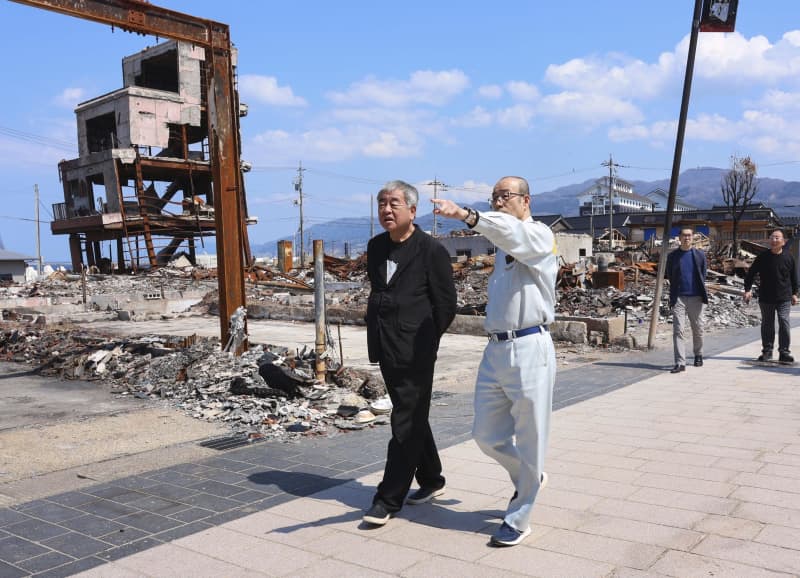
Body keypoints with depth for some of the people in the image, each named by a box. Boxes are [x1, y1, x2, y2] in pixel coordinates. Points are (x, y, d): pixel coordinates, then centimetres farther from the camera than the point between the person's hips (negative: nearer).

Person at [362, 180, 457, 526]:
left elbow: (446, 304, -7)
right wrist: (379, 331, 14)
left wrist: (423, 340, -1)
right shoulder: (376, 247, 10)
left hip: (415, 351, -7)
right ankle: (431, 480, 34)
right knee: (412, 418, 18)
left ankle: (389, 499, 6)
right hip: (386, 349, 7)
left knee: (406, 423, -1)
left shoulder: (431, 250, -10)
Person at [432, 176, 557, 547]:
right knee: (487, 434, 12)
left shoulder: (538, 235, -6)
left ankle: (517, 520, 19)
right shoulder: (503, 247, 20)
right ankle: (529, 479, 38)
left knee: (529, 439, 4)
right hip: (495, 349, 8)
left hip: (529, 349, -8)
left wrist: (466, 216, -46)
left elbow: (510, 231, -29)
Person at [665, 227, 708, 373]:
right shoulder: (672, 256, 6)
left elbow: (703, 276, 11)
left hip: (696, 297, 1)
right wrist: (675, 293, 8)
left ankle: (698, 355, 34)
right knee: (678, 331, -9)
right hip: (678, 298, -1)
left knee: (698, 329, 11)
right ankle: (680, 363, -11)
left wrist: (702, 292, 8)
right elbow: (670, 277, 10)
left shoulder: (700, 255, 7)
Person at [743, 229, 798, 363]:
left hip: (784, 298, -1)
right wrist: (748, 289, -7)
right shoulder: (763, 257, -3)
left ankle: (784, 352, -4)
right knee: (767, 324, 10)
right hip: (766, 298, 1)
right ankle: (767, 351, 21)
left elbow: (794, 277, 11)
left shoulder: (788, 257, 0)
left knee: (784, 322, -10)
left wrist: (794, 293, 12)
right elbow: (750, 273, 2)